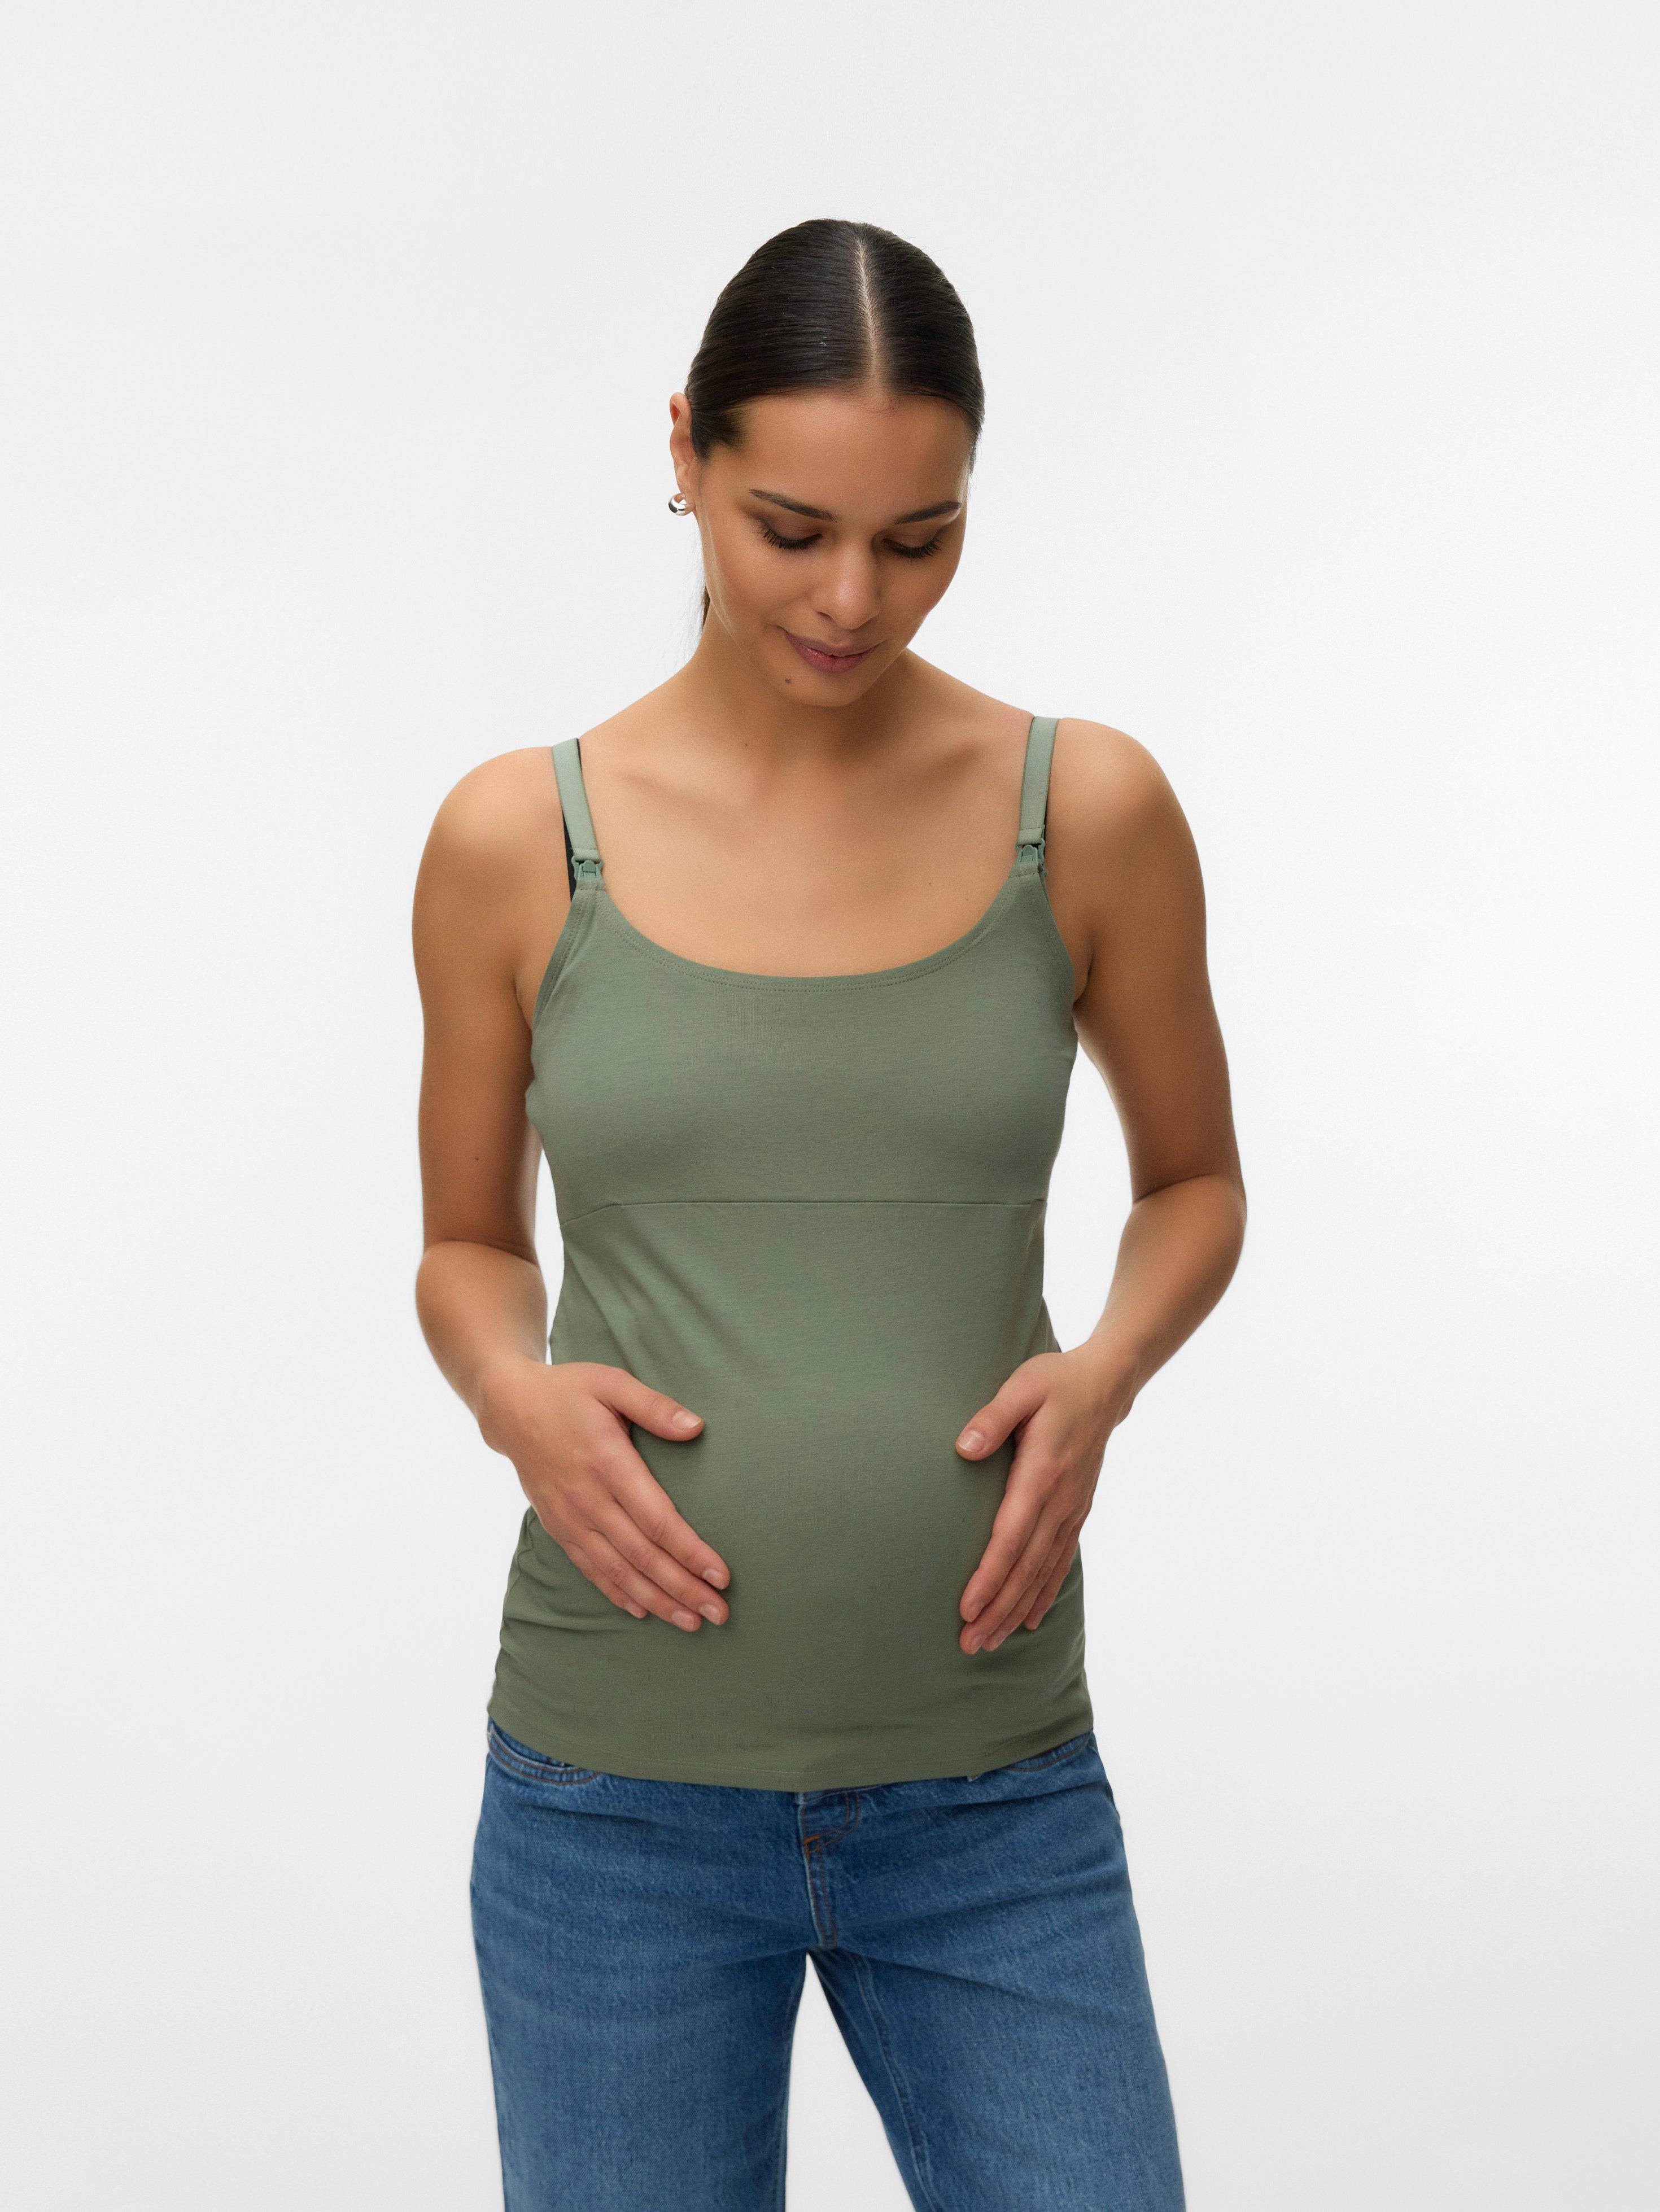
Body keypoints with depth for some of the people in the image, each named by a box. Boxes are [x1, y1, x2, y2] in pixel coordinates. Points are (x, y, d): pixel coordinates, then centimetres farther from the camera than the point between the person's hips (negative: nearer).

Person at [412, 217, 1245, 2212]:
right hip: (617, 1796, 0)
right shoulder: (518, 840, -3)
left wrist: (1105, 1371, -9)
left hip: (992, 1799, 0)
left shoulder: (1089, 813, -4)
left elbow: (1195, 1179, 11)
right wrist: (515, 1390, -12)